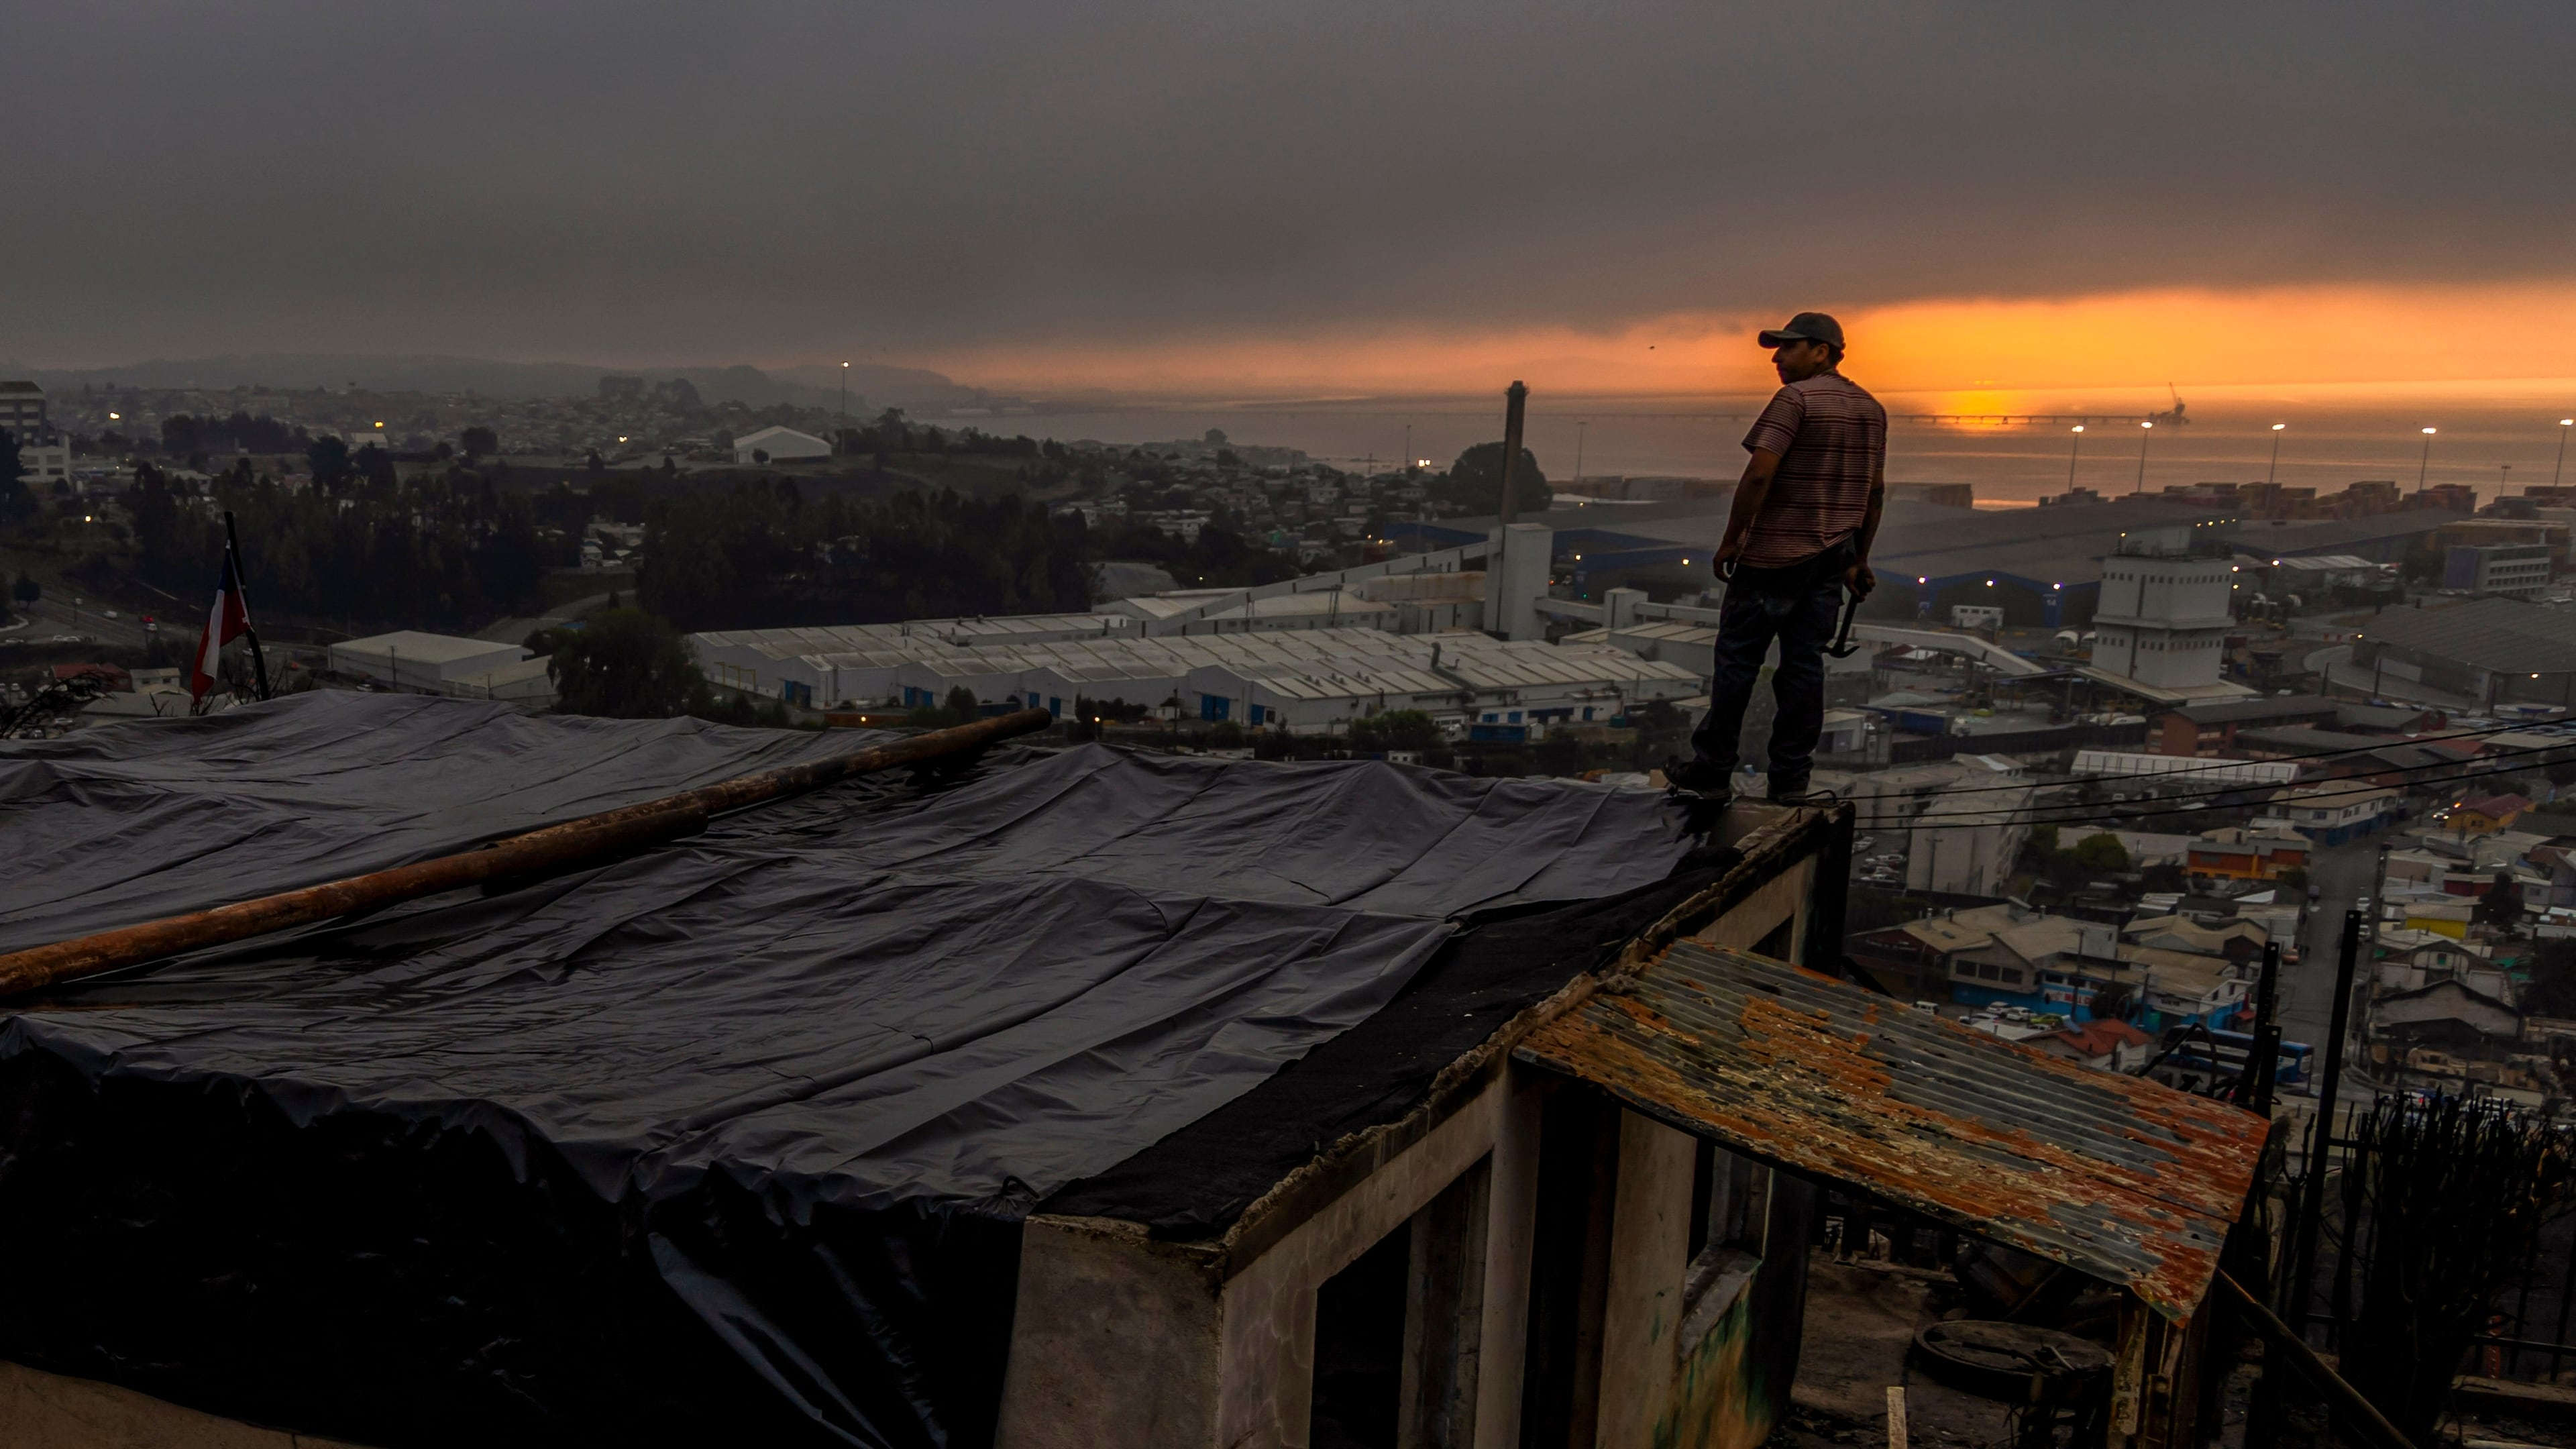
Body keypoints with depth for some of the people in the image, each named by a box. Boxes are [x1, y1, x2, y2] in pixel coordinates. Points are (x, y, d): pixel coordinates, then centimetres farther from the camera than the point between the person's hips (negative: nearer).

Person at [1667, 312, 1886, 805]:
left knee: (1737, 660, 1)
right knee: (1805, 663, 8)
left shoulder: (1795, 399, -12)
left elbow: (1759, 474, -20)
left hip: (1773, 556, -7)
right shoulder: (1871, 410, 13)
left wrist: (1731, 540, -12)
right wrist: (1859, 559, 21)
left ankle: (1712, 770, 7)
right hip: (1831, 558, 7)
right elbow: (1876, 490, 16)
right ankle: (1791, 778, 9)